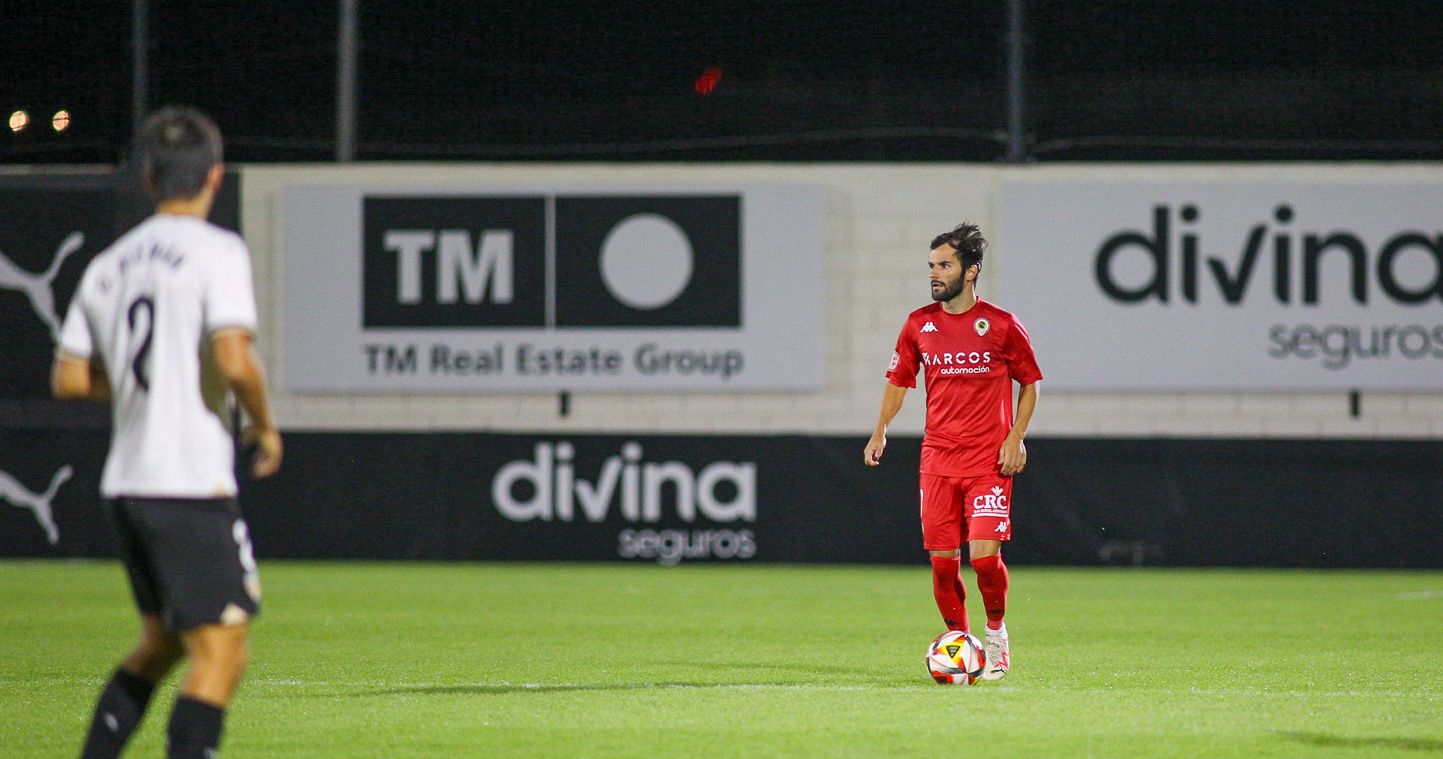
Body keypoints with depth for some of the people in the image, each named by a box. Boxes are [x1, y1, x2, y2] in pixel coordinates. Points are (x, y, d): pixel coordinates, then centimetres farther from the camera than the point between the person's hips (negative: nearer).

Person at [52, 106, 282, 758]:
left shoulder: (108, 264, 12)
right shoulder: (217, 251, -8)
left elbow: (69, 378, 13)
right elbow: (234, 360, -19)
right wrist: (265, 425, -2)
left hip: (126, 484, 7)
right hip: (190, 484, -7)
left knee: (160, 642, 21)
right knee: (220, 652, -7)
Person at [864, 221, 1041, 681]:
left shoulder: (1002, 326, -3)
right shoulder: (919, 325, 6)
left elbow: (1029, 384, 7)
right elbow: (898, 380, 16)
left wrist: (1016, 437, -4)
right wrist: (881, 432, 3)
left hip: (989, 460, -3)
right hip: (937, 460, 3)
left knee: (985, 554, -13)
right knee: (943, 561, -1)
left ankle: (997, 634, 11)